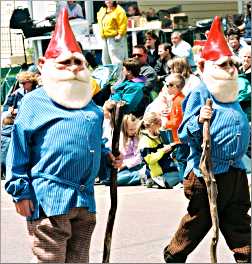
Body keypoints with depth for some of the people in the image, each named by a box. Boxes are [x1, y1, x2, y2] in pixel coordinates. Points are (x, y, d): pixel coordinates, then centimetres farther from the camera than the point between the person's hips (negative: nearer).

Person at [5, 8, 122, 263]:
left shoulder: (91, 108, 16)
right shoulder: (35, 103, -4)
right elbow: (19, 150, -5)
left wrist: (109, 157, 10)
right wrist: (20, 191, -9)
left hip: (85, 201, 7)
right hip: (49, 201, -7)